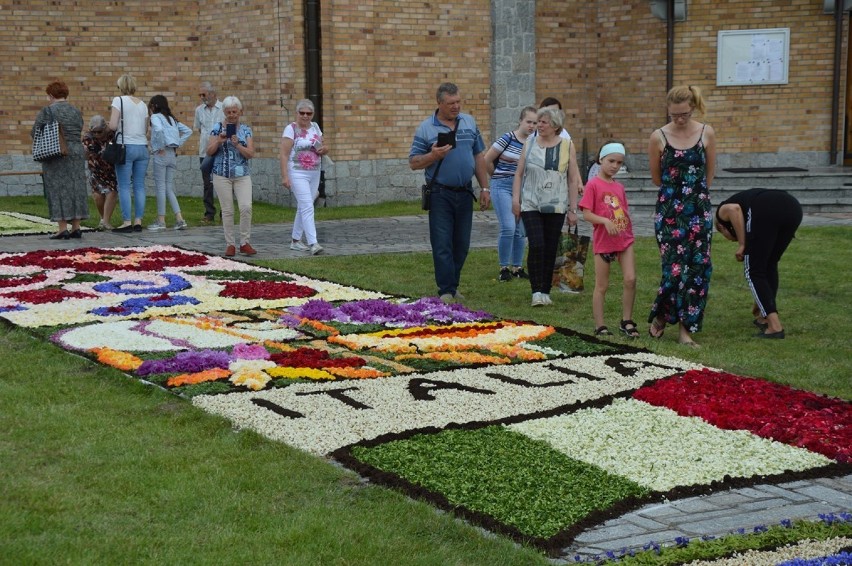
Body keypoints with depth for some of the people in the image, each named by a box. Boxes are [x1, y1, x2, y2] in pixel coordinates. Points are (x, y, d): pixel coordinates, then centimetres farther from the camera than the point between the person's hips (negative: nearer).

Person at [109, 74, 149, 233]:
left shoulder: (119, 100, -4)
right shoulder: (143, 104, 11)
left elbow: (112, 126, -12)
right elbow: (146, 130, 10)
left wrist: (116, 126, 9)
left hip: (126, 147, -5)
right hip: (142, 147, 5)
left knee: (124, 186, -2)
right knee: (139, 186, 6)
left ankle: (127, 222, -6)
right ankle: (138, 221, 6)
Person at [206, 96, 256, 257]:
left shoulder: (246, 130, 6)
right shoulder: (218, 128, 5)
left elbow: (251, 153, -1)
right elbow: (209, 151, 4)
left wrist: (237, 145, -16)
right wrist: (219, 141, -13)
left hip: (242, 175, 0)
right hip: (222, 175, 0)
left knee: (246, 207, -13)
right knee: (227, 210, 1)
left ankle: (245, 243, -1)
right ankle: (230, 244, 10)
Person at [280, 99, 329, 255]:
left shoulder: (315, 127, 11)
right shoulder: (291, 129, -8)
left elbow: (325, 147, 20)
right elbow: (283, 154, -12)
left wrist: (323, 149, -5)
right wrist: (284, 176, -20)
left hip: (314, 173, 7)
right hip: (298, 173, -7)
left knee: (303, 207, 13)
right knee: (307, 207, -15)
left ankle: (296, 240, 24)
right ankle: (313, 244, -20)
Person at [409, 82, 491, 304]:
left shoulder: (469, 122, 9)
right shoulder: (426, 128, -3)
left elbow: (479, 157, 13)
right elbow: (413, 163, -2)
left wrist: (484, 188, 9)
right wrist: (433, 156, -20)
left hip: (465, 193, 4)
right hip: (440, 194, -4)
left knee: (461, 244, 8)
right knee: (442, 245, -6)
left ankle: (453, 286, 19)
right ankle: (446, 291, -2)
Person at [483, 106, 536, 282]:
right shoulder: (508, 139, -8)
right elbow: (487, 160, -2)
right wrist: (498, 176, 8)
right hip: (503, 187, -5)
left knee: (521, 230, 7)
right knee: (508, 228, -13)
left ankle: (517, 267, 18)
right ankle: (504, 268, -2)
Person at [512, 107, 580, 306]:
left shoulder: (567, 146, 3)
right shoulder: (530, 143, 6)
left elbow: (573, 180, 4)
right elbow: (519, 174, 7)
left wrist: (573, 208, 0)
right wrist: (515, 198, -3)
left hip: (556, 206, 1)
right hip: (531, 205, -1)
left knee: (551, 249, 5)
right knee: (536, 246, -13)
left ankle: (546, 292, 14)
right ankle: (536, 291, -9)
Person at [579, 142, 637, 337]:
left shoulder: (619, 187, 11)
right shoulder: (593, 184, -6)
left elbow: (624, 213, 16)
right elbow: (587, 214, -11)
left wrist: (629, 235, 10)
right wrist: (605, 221, -25)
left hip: (624, 240, 4)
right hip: (603, 241, -4)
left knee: (630, 279, -7)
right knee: (601, 286, 4)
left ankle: (627, 322, 6)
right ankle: (600, 326, 13)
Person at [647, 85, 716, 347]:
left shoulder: (707, 134, -1)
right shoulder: (659, 137, -5)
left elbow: (709, 173, 11)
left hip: (699, 210, 2)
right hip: (669, 210, -2)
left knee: (698, 268, 0)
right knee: (675, 268, -7)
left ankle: (686, 328, 9)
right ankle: (660, 317, 18)